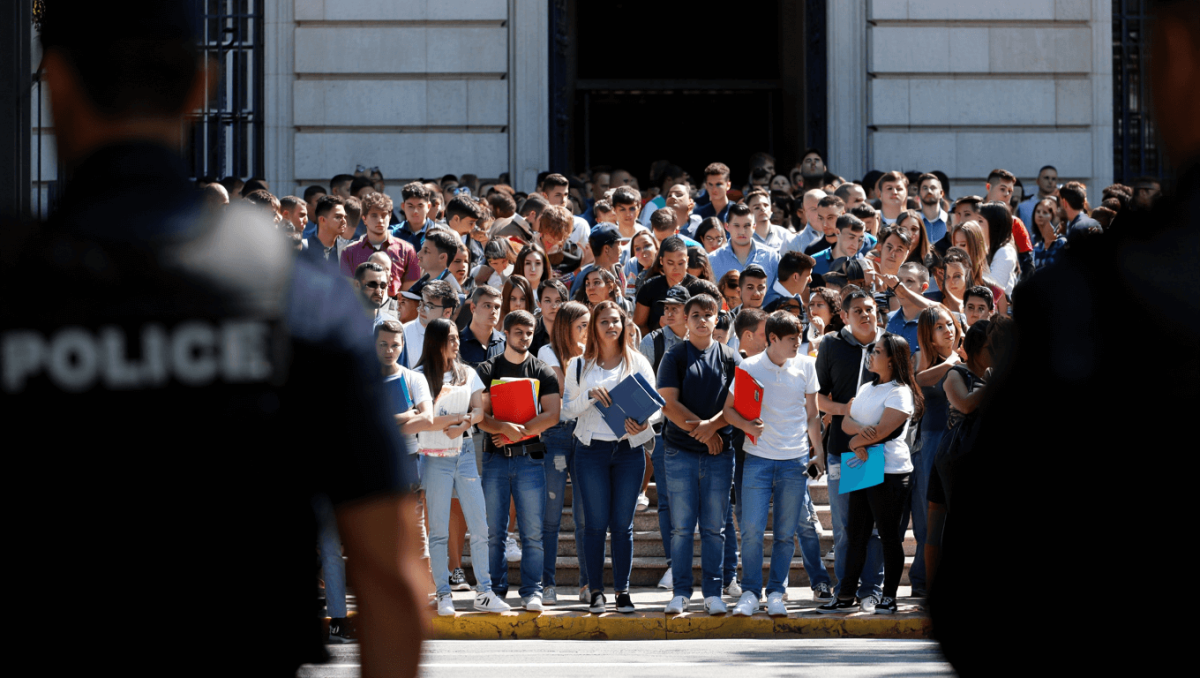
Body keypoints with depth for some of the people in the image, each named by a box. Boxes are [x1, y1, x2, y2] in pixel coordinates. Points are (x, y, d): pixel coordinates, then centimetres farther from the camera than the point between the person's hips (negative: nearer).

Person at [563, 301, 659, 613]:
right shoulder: (580, 365, 6)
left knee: (622, 524, 2)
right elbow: (568, 407, 5)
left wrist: (643, 422, -19)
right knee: (596, 523, -1)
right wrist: (590, 395, -14)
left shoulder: (638, 362, 5)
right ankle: (596, 591, 5)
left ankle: (623, 591, 9)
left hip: (629, 449, 0)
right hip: (591, 450, 0)